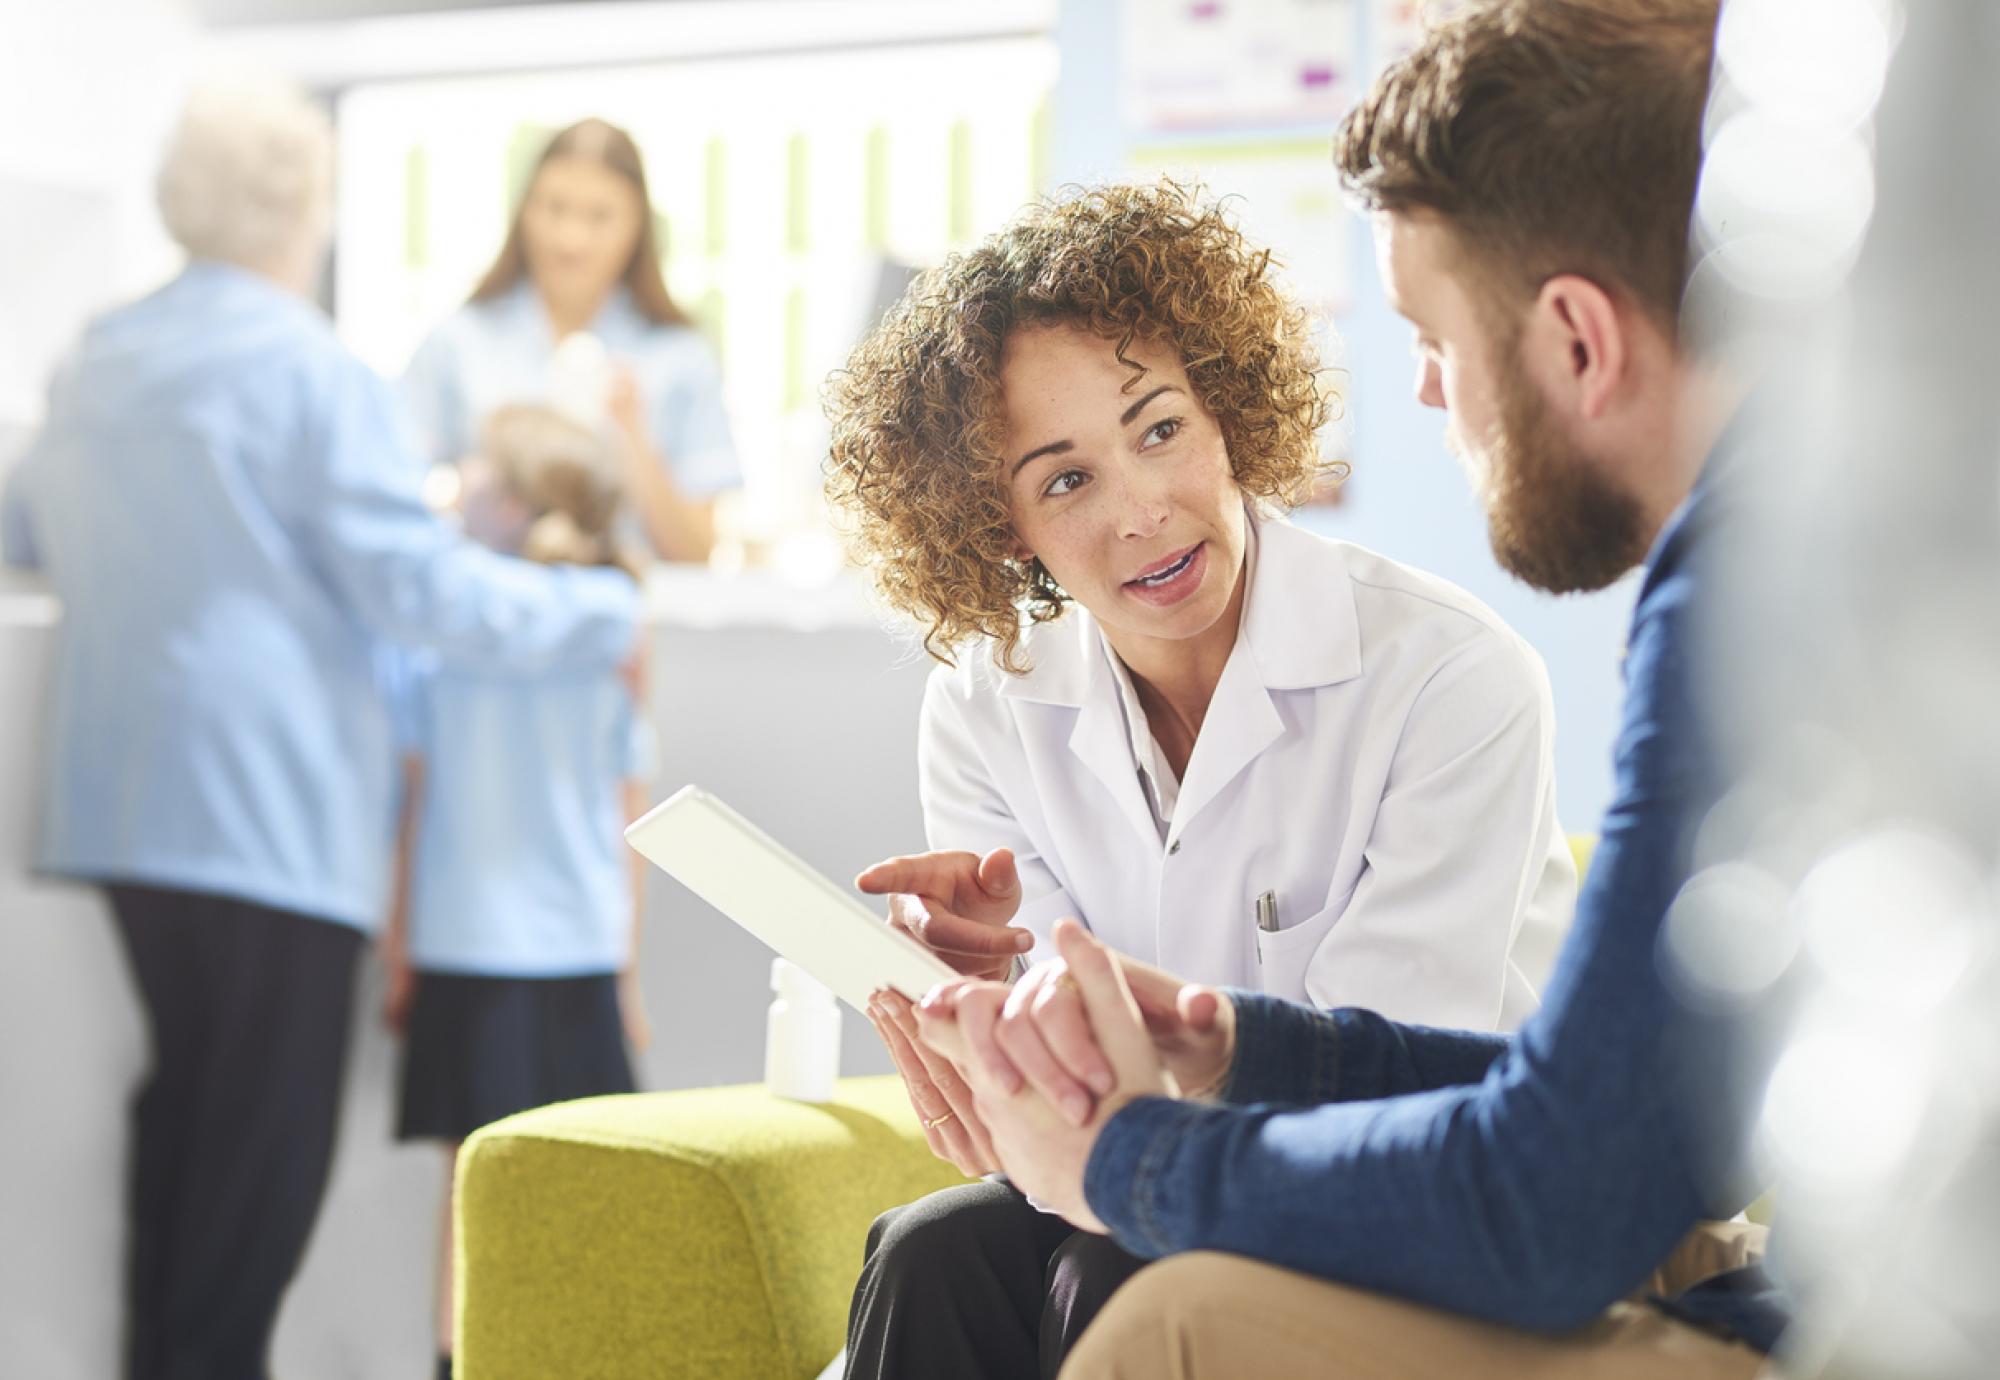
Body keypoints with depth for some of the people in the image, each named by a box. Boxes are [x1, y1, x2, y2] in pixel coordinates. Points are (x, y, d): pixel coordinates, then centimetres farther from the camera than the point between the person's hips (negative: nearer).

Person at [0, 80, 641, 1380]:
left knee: (185, 1101, 18)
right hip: (274, 818, -8)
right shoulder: (308, 370, -13)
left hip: (128, 804, 8)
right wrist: (609, 616, -3)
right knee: (270, 1139, -1)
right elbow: (422, 585, -15)